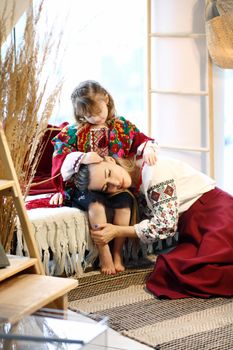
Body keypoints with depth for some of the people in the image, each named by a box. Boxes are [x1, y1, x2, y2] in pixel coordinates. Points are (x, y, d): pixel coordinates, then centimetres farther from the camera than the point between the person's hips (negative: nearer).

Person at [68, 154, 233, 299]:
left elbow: (165, 225, -16)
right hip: (191, 226, 8)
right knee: (168, 267, -16)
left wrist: (117, 231, -10)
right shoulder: (136, 185, 6)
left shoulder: (152, 169, -17)